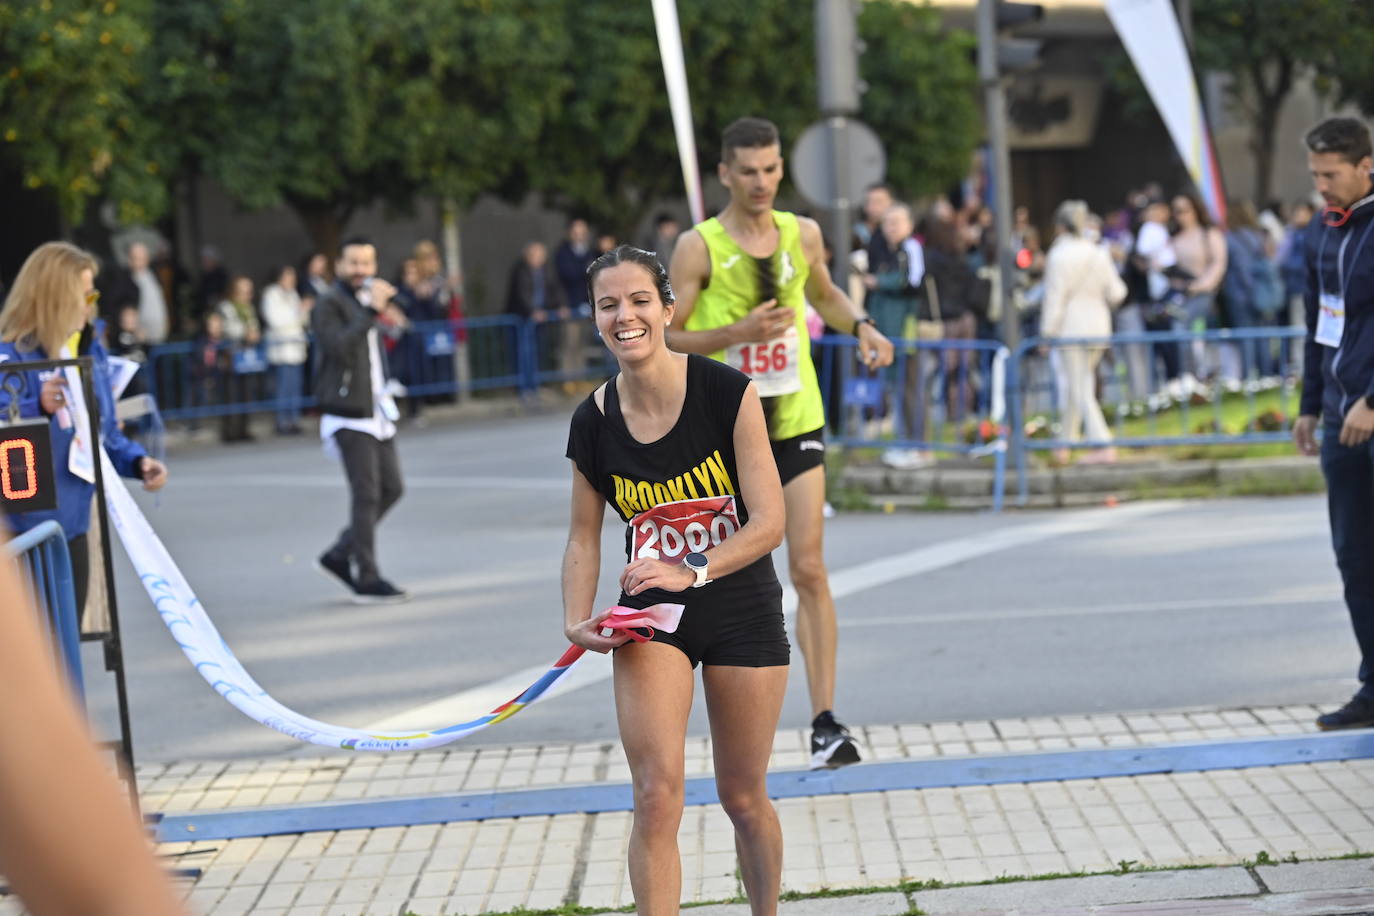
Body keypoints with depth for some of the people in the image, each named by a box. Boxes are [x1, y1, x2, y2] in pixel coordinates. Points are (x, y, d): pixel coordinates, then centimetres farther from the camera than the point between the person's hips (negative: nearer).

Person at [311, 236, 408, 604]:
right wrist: (371, 313, -31)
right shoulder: (328, 306, -7)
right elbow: (340, 347, -27)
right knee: (366, 494, -10)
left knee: (390, 488, 7)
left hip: (376, 411, 9)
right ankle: (367, 580, -6)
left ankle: (339, 556, 18)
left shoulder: (367, 300, 18)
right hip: (349, 414, -8)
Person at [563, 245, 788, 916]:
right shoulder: (593, 421, -5)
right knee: (656, 796, -14)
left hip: (742, 609, -1)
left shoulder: (728, 393, -15)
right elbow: (584, 538, 6)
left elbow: (768, 522, -16)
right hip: (650, 611, 1)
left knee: (743, 798, 10)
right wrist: (577, 621, -10)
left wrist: (693, 571, -29)